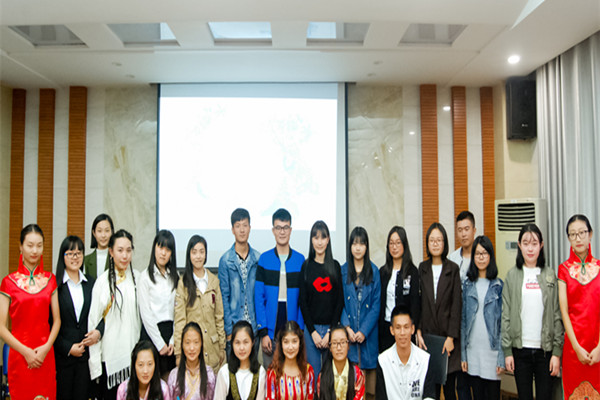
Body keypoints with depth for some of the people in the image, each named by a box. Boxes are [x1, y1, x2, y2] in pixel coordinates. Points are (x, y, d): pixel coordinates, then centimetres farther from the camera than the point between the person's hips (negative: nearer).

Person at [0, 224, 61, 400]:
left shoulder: (50, 280, 6)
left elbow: (57, 320, 7)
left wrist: (46, 347, -8)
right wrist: (26, 351, -11)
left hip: (45, 356, 2)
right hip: (19, 355, -2)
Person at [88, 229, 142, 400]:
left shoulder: (137, 277, 3)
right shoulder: (104, 280, -10)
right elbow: (93, 320, -8)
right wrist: (95, 361, -8)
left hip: (133, 351, 4)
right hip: (110, 354, -3)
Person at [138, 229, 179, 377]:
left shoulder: (176, 276, 9)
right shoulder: (146, 276, -3)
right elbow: (146, 314, -6)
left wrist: (173, 340, -3)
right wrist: (160, 344, -7)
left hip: (172, 332, 3)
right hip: (152, 333, -3)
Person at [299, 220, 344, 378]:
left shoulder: (335, 266, 5)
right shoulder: (306, 266, 3)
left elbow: (340, 300, 2)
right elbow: (303, 301, 2)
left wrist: (330, 331, -5)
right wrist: (313, 332, -6)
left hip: (332, 327, 1)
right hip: (311, 328, -1)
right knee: (313, 372, 2)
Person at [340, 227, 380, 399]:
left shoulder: (374, 271, 2)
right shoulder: (342, 270, 5)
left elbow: (376, 305, -2)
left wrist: (364, 330, -10)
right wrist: (347, 327, -9)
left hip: (368, 332, 0)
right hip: (347, 332, 0)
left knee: (370, 367, 1)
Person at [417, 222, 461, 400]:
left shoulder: (453, 269, 0)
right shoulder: (422, 268, 7)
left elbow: (456, 305, -4)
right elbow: (417, 303, 5)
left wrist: (451, 337, -9)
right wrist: (418, 332, -3)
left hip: (448, 335, -2)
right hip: (427, 334, 2)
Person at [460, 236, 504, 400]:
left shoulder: (499, 285, 0)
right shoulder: (468, 285, 6)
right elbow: (463, 320, 7)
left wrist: (502, 358, -7)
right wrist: (463, 354, 4)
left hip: (492, 349, -2)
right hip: (472, 349, 2)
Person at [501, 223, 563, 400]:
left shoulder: (550, 275, 4)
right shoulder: (512, 275, 2)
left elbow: (557, 315, 3)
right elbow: (505, 315, 1)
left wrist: (557, 352, -3)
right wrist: (507, 351, -3)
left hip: (545, 348, 0)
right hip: (520, 348, 0)